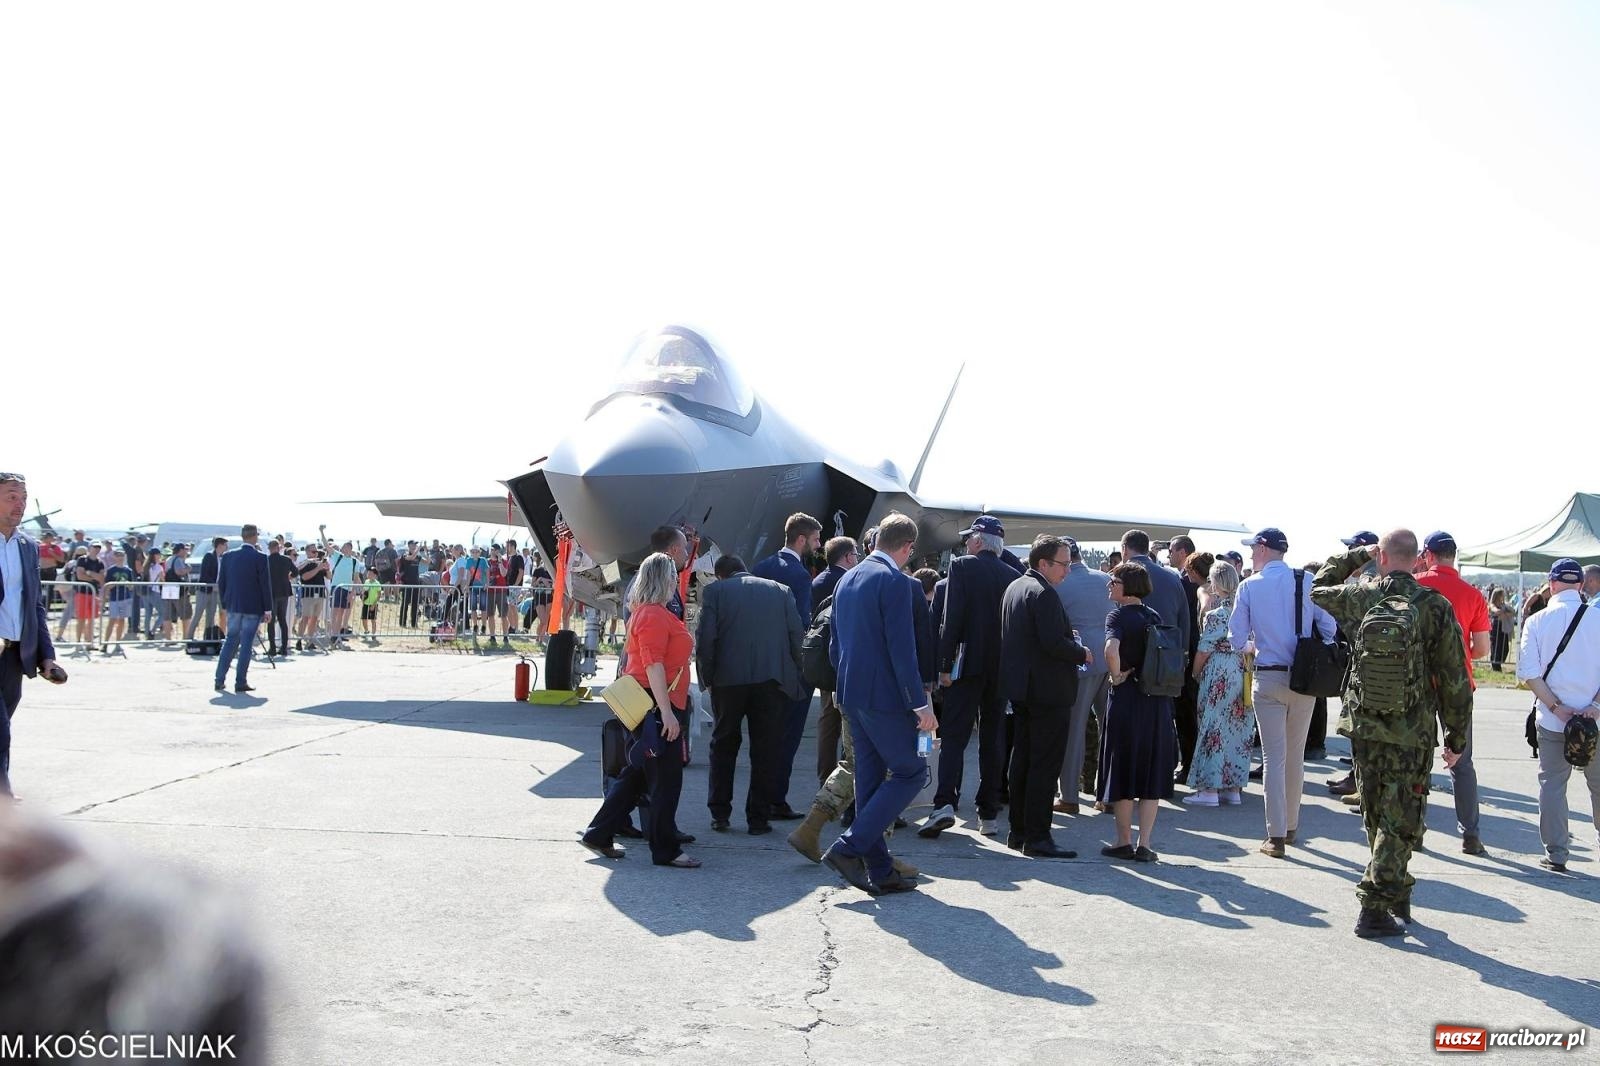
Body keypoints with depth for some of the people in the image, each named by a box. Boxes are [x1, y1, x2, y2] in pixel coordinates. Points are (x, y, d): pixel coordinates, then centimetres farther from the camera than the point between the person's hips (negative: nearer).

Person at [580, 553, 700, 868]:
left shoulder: (645, 611, 17)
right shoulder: (654, 615, -16)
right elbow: (654, 666, -23)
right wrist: (666, 712, -25)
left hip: (649, 704, 11)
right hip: (655, 704, -11)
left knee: (638, 774, 16)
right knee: (666, 779, -3)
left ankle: (599, 834, 22)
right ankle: (665, 850, 4)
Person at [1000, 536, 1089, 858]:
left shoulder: (1014, 587, 13)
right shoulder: (1043, 593, -17)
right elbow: (1054, 643, -25)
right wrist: (1082, 654, -7)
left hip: (1020, 687, 10)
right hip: (1049, 690, -10)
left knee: (1023, 759, 15)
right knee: (1046, 765, -5)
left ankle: (1019, 831, 22)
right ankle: (1037, 838, -3)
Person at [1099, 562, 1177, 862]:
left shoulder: (1119, 615, -10)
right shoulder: (1155, 617, 8)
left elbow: (1111, 649, -27)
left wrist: (1116, 676, -13)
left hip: (1126, 701, -5)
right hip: (1157, 702, 5)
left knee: (1122, 771, 7)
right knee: (1151, 774, 9)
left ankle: (1124, 842, 13)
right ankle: (1144, 845, 10)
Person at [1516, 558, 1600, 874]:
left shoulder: (1536, 622, -3)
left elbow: (1529, 673, -8)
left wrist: (1556, 707, -6)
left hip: (1551, 719, 0)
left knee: (1553, 783, 9)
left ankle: (1556, 853, 11)